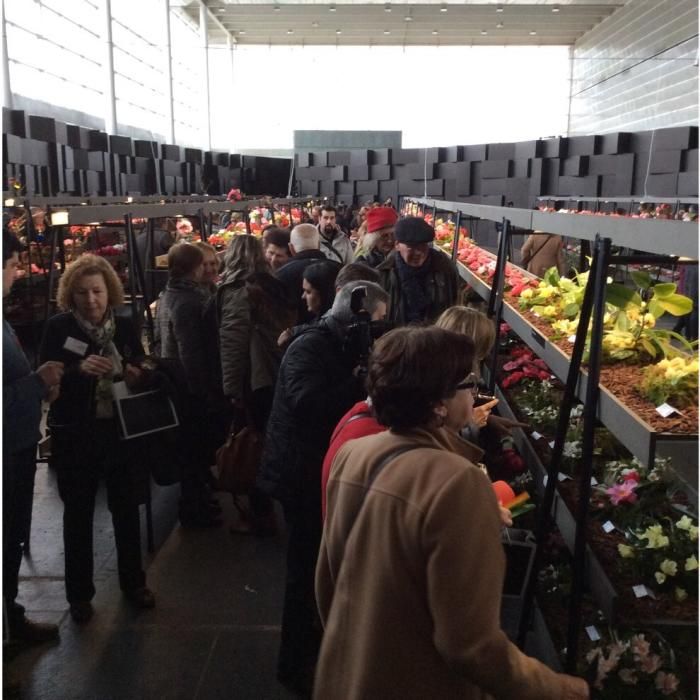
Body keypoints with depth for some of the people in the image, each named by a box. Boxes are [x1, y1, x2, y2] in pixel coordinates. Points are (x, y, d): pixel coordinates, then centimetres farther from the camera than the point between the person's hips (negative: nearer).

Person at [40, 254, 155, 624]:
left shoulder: (125, 326, 0)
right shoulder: (58, 327, -7)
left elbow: (142, 371, 9)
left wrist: (138, 375, -14)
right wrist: (78, 368, -27)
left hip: (121, 430, 2)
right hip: (75, 433, -2)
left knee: (127, 507, 14)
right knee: (78, 512, 11)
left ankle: (133, 580, 33)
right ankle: (79, 592, 27)